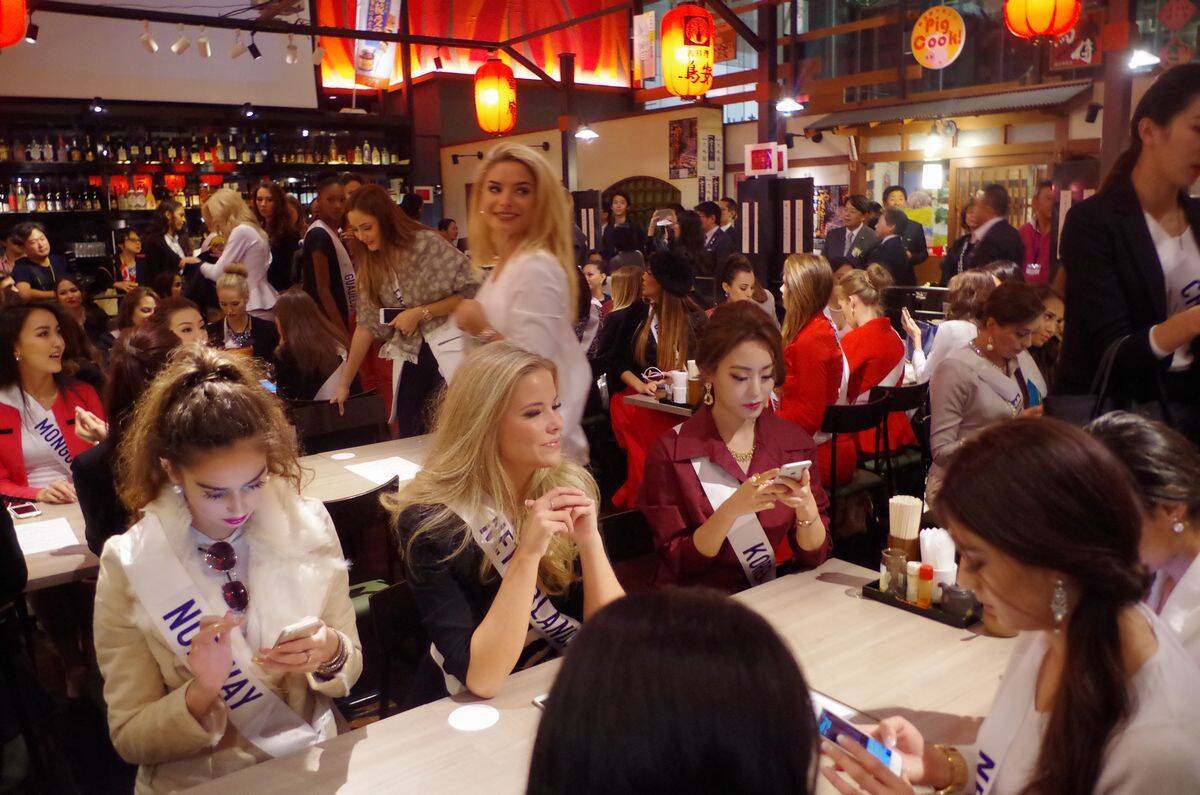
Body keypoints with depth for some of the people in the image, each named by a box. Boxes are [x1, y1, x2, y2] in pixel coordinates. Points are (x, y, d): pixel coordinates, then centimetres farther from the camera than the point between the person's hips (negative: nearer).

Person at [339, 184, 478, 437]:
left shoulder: (428, 243, -12)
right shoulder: (371, 265, 6)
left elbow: (470, 292, -13)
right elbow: (367, 325, 7)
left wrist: (420, 313, -16)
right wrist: (345, 383, 6)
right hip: (410, 354, 5)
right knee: (410, 437, 5)